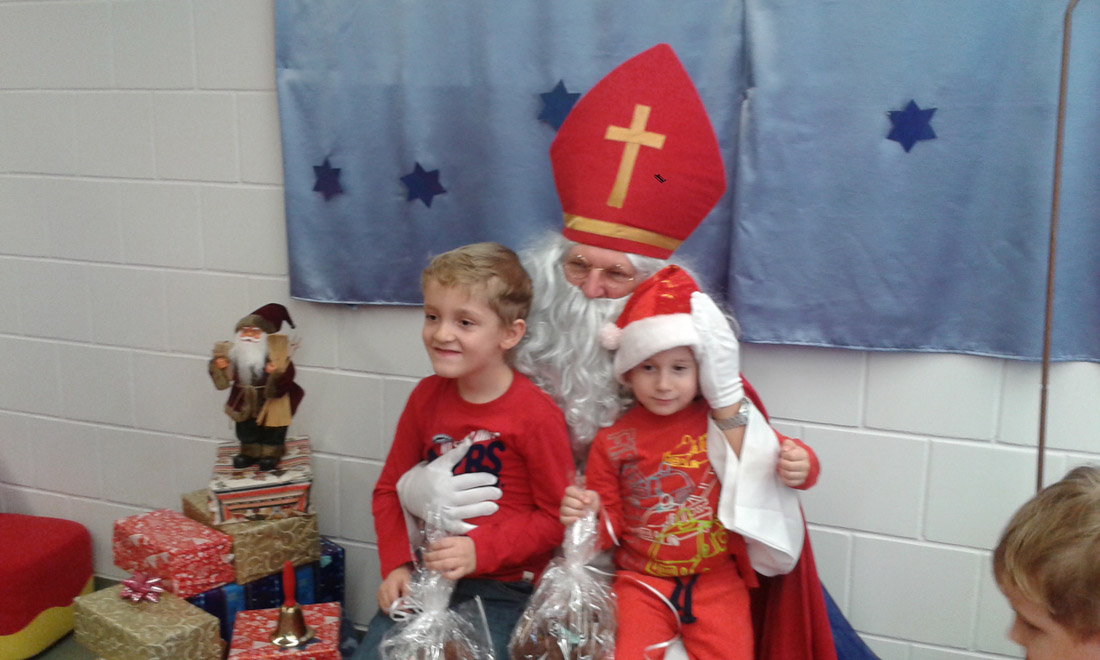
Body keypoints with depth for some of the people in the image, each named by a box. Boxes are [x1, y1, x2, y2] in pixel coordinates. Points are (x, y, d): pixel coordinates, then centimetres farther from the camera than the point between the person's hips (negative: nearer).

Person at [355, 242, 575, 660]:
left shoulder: (536, 415, -12)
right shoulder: (426, 397, 4)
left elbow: (556, 517, -9)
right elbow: (389, 489, 12)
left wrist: (480, 551, -19)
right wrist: (396, 564, -2)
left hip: (499, 588, -4)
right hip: (424, 577, 5)